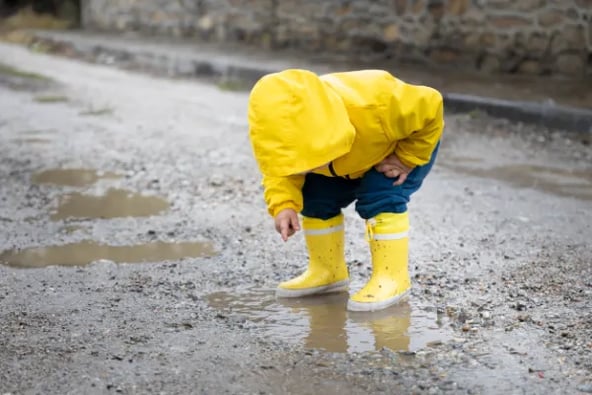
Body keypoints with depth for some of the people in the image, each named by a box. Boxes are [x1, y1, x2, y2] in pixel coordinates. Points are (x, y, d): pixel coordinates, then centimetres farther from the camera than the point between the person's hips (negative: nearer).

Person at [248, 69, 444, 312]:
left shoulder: (376, 104, -46)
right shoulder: (288, 132, -32)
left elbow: (431, 108, -31)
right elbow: (280, 169, -18)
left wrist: (406, 160, -25)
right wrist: (284, 204, -39)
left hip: (408, 145, -5)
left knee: (379, 198, -27)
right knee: (315, 198, -5)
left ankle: (392, 277, -15)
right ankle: (328, 272, 12)